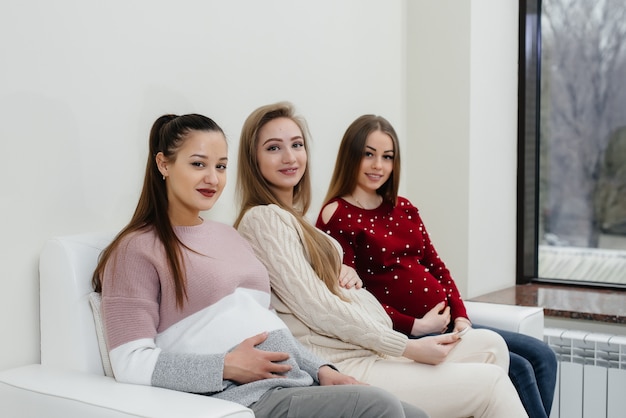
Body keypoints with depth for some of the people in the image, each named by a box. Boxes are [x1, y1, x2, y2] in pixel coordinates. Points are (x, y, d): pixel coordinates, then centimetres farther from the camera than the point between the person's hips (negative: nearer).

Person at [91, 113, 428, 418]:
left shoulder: (229, 236, 22)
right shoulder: (137, 249, -3)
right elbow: (132, 365, -11)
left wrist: (321, 370, 7)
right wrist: (228, 366, -17)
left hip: (296, 384, 8)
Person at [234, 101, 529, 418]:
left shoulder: (293, 217, 18)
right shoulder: (263, 219, -11)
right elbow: (318, 309, -18)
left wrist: (349, 276, 0)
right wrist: (408, 348, -14)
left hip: (362, 351, 9)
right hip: (336, 365, -9)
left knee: (489, 344, 2)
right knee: (490, 382, -9)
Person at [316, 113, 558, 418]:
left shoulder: (404, 210, 15)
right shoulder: (336, 217, -8)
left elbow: (436, 266, 15)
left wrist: (460, 317, -1)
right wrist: (415, 327, -16)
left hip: (446, 324, 8)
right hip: (403, 335, -8)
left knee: (542, 357, 0)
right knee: (518, 369, -15)